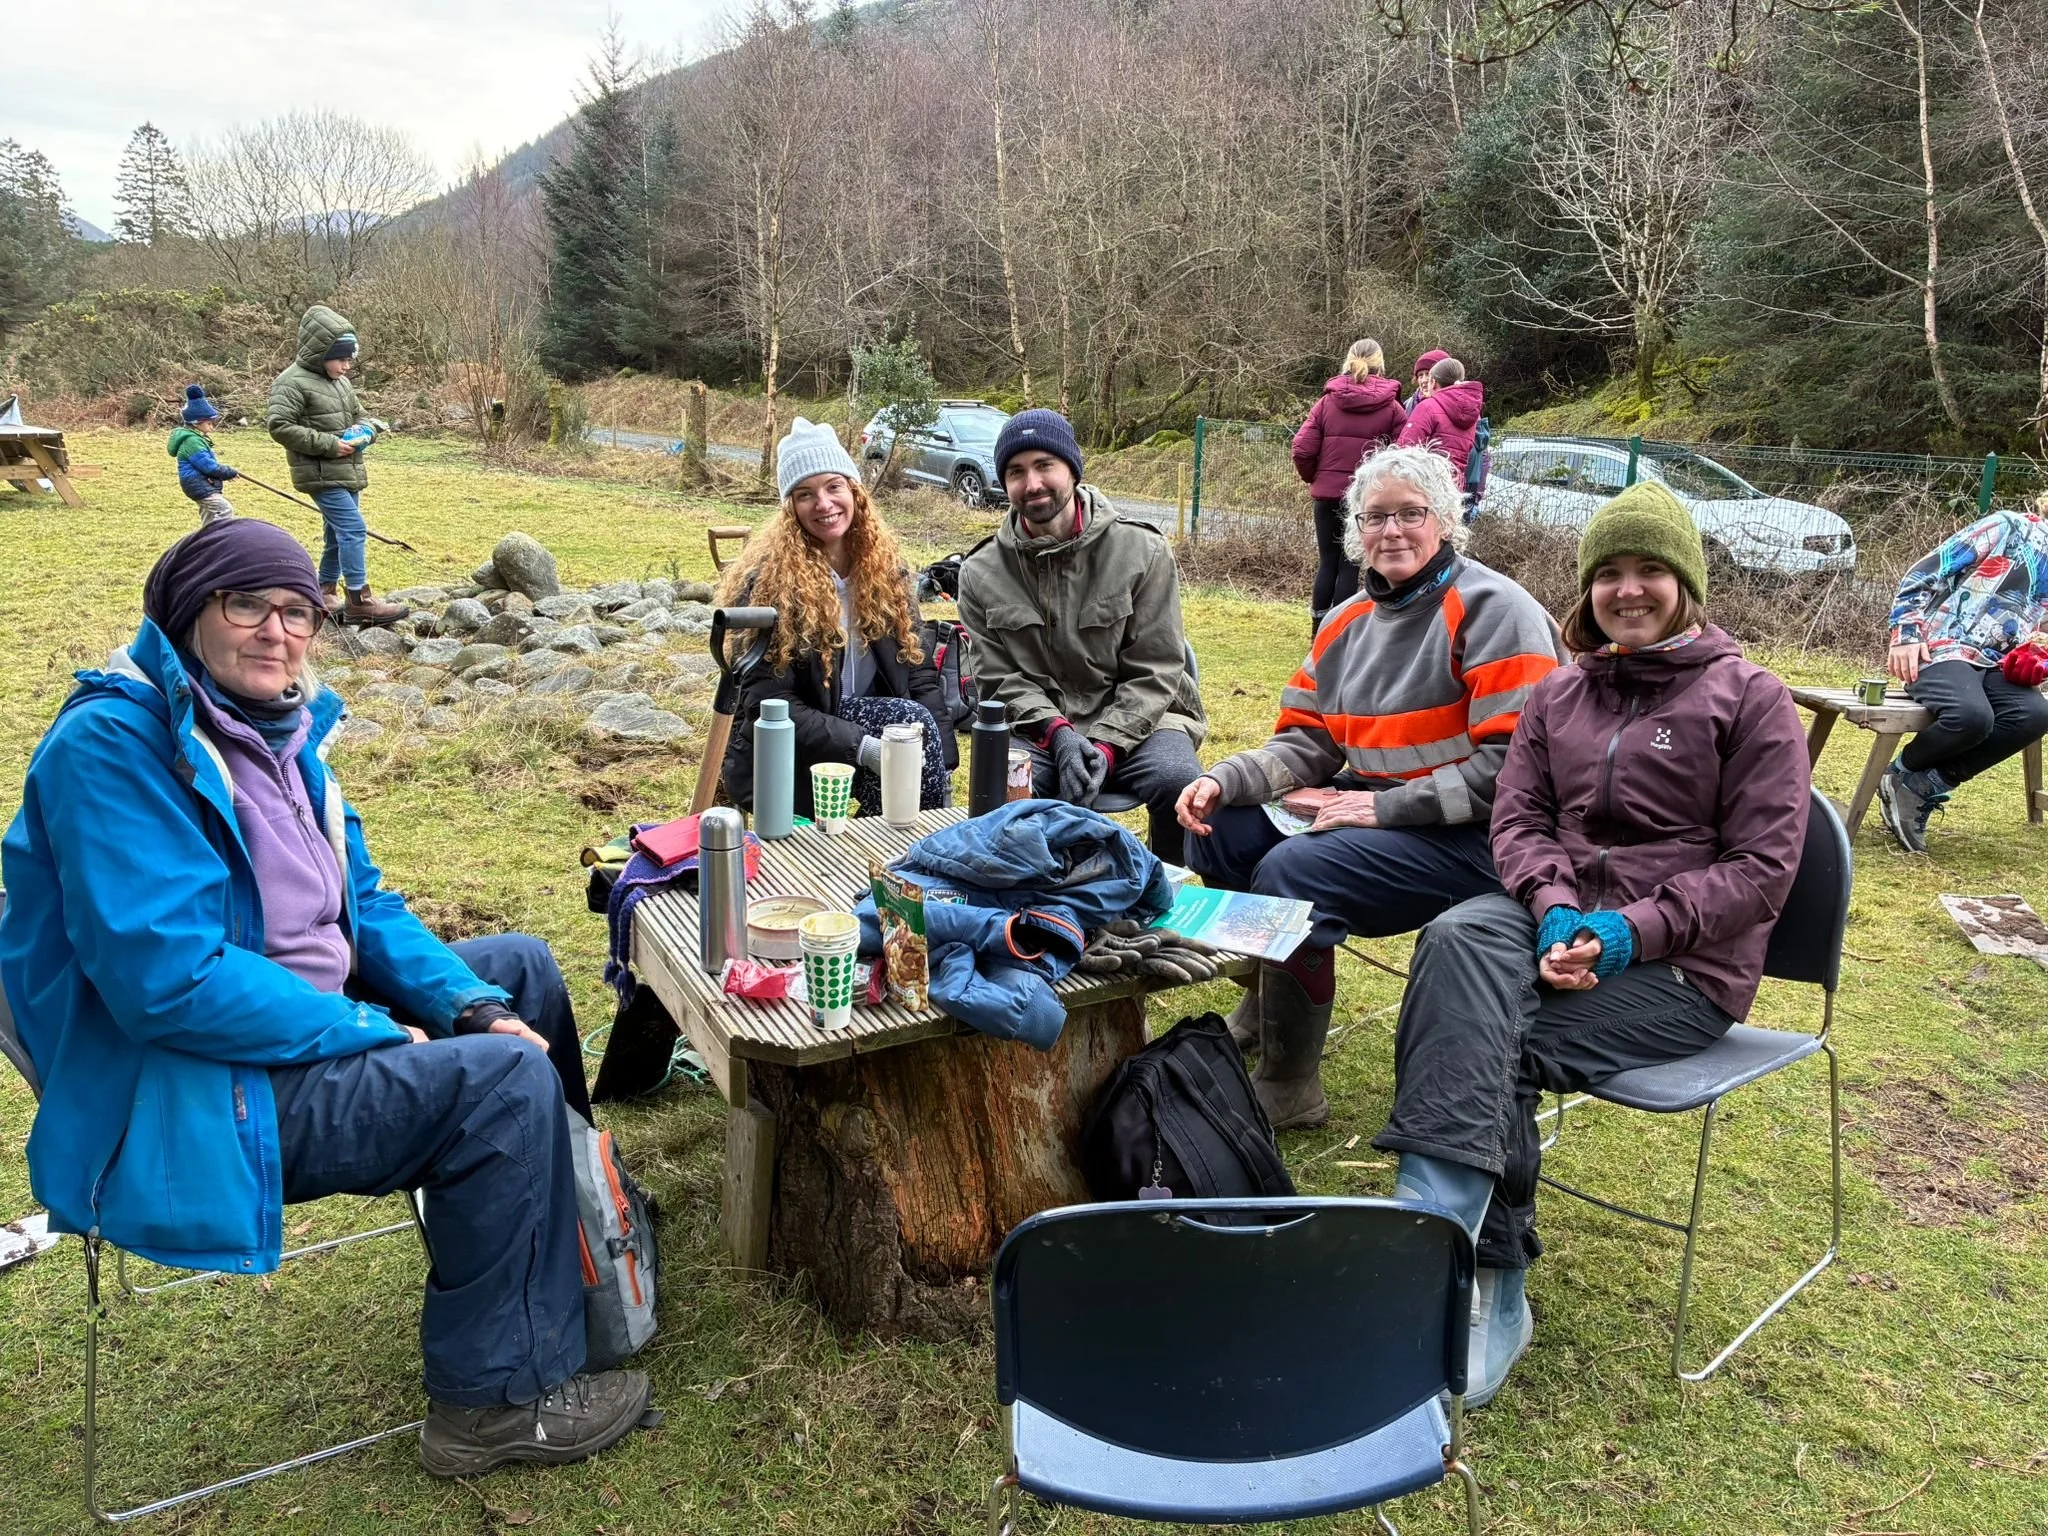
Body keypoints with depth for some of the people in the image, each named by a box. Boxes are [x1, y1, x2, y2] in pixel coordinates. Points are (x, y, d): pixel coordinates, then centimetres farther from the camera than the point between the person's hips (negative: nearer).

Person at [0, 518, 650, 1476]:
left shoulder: (278, 728, 6)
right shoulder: (114, 741, -21)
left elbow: (364, 907, 9)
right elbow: (168, 980, -28)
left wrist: (474, 1005, -6)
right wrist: (376, 1034, -22)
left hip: (306, 1017, 10)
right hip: (178, 1100, -10)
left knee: (522, 968, 15)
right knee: (506, 1083, -22)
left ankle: (572, 1234, 31)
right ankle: (497, 1398, -5)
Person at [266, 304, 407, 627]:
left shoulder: (340, 381, 14)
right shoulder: (293, 382, -12)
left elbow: (359, 415, 26)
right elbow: (279, 427, -18)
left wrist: (364, 430, 0)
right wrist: (329, 444, -20)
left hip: (347, 472, 9)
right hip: (321, 474, -9)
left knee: (338, 534, 15)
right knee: (354, 529, -16)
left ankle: (324, 593, 27)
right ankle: (360, 600, -14)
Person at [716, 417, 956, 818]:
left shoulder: (885, 568, 5)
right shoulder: (767, 581, -13)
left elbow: (920, 672, 1)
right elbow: (771, 705, -18)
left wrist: (942, 759, -14)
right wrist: (863, 747, -29)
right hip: (780, 758, -5)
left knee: (921, 724, -28)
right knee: (911, 720, -29)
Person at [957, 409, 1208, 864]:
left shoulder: (1143, 552, 0)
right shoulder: (981, 574, 6)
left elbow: (1154, 674, -3)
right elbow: (1000, 679, 2)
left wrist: (1106, 745, -17)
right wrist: (1059, 732, -16)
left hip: (1134, 720, 0)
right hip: (1038, 726, 0)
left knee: (1179, 785, -31)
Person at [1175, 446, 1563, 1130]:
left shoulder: (1494, 610, -14)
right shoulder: (1347, 623, 10)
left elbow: (1514, 764, -21)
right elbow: (1305, 743, 8)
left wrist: (1385, 806, -22)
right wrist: (1223, 780, -11)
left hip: (1469, 838, -8)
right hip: (1369, 808, 8)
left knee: (1293, 869, -27)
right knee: (1218, 827, -4)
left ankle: (1288, 1089, -10)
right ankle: (1268, 998, 19)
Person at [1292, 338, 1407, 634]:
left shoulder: (1327, 402, -1)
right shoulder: (1392, 408, -3)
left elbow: (1302, 450, -6)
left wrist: (1313, 477, 12)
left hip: (1328, 494, 2)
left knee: (1327, 562, 12)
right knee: (1350, 565, 6)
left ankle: (1318, 632, 14)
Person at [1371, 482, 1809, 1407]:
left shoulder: (1750, 699, 2)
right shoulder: (1558, 695, 17)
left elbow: (1763, 866, -4)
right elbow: (1519, 819, 9)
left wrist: (1632, 930, -17)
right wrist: (1555, 907, -14)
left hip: (1683, 960, -3)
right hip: (1558, 918, 4)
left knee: (1494, 1050, -29)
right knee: (1456, 940, -32)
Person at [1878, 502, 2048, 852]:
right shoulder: (2010, 526, 3)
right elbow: (1925, 574, -1)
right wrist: (1906, 633, -13)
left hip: (1994, 666, 6)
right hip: (1941, 650, -6)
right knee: (1971, 716, -37)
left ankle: (1922, 786, -16)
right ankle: (1902, 771, -4)